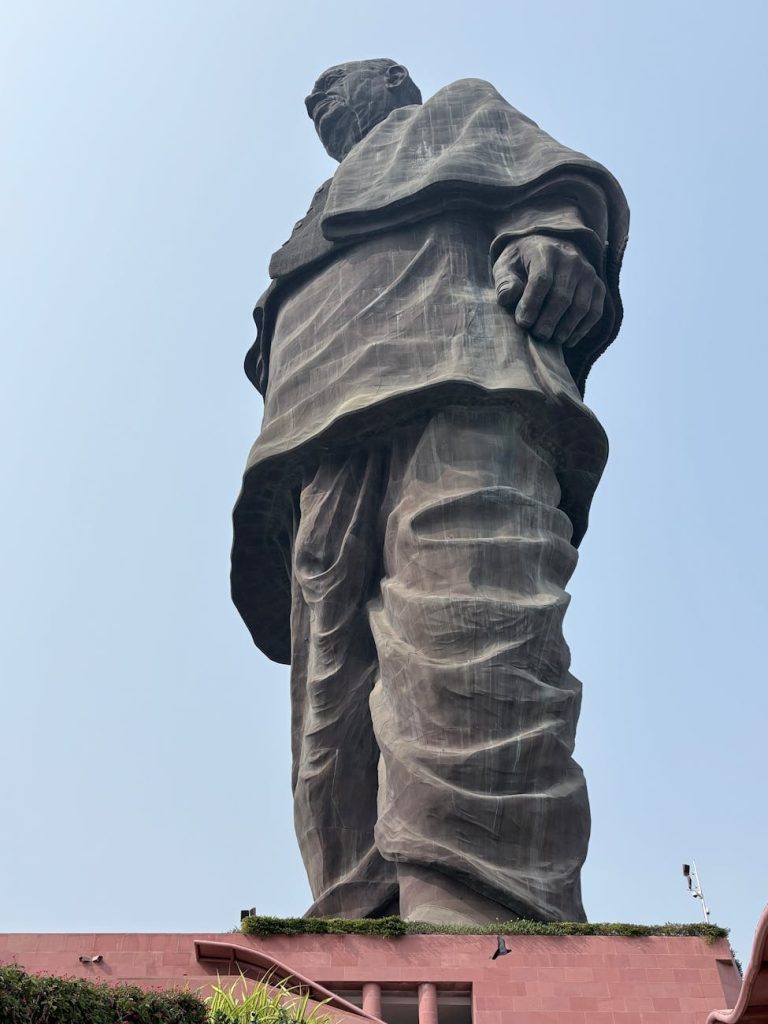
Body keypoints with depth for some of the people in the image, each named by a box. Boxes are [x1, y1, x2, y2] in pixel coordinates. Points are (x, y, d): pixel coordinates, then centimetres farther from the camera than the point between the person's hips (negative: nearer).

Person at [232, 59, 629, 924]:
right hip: (327, 442, 6)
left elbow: (546, 168, 13)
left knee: (467, 643, -29)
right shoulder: (329, 213, 47)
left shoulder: (458, 109, 35)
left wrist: (552, 232, -11)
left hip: (456, 373, -6)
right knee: (333, 713, -14)